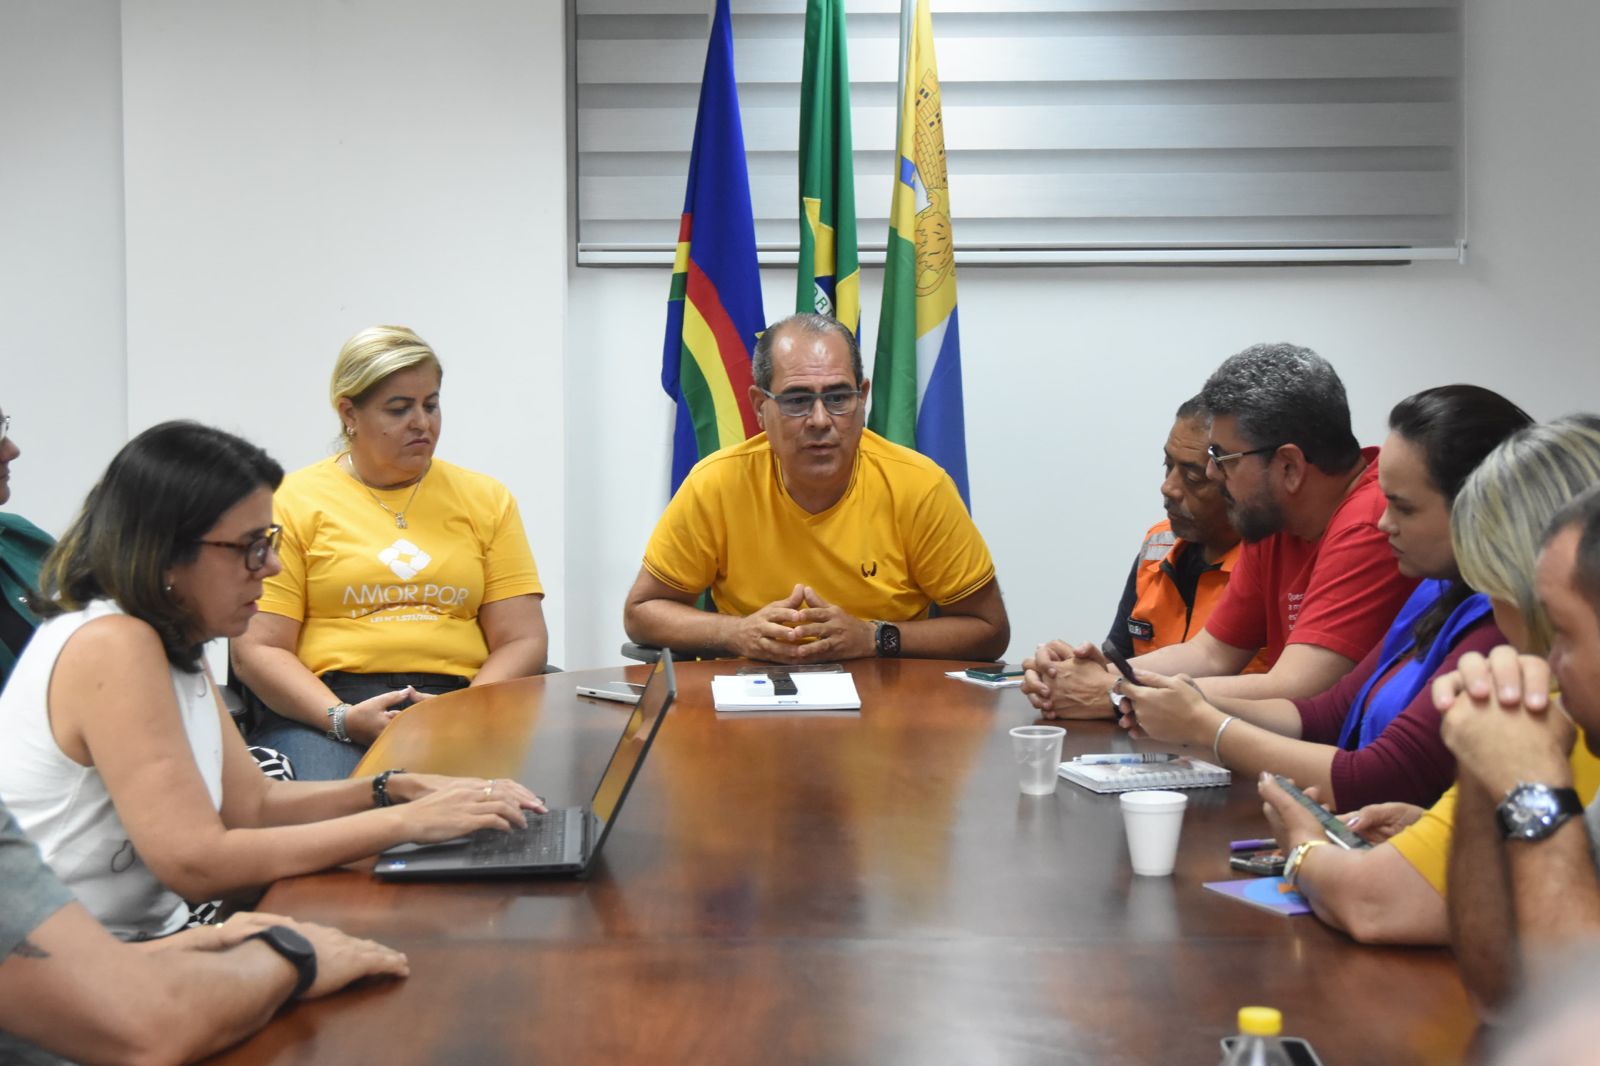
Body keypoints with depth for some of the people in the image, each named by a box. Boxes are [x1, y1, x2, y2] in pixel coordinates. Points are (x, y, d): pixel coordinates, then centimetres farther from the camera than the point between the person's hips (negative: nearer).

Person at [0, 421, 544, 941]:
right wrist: (405, 821, -22)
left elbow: (251, 804, 11)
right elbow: (195, 863, -26)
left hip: (142, 939, 8)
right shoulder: (110, 648, -21)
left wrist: (399, 788, -4)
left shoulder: (171, 644, 8)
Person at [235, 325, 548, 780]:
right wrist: (342, 718, -15)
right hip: (323, 710, -2)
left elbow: (522, 642, 10)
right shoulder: (291, 502, 8)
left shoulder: (486, 499, 16)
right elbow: (256, 650, 1)